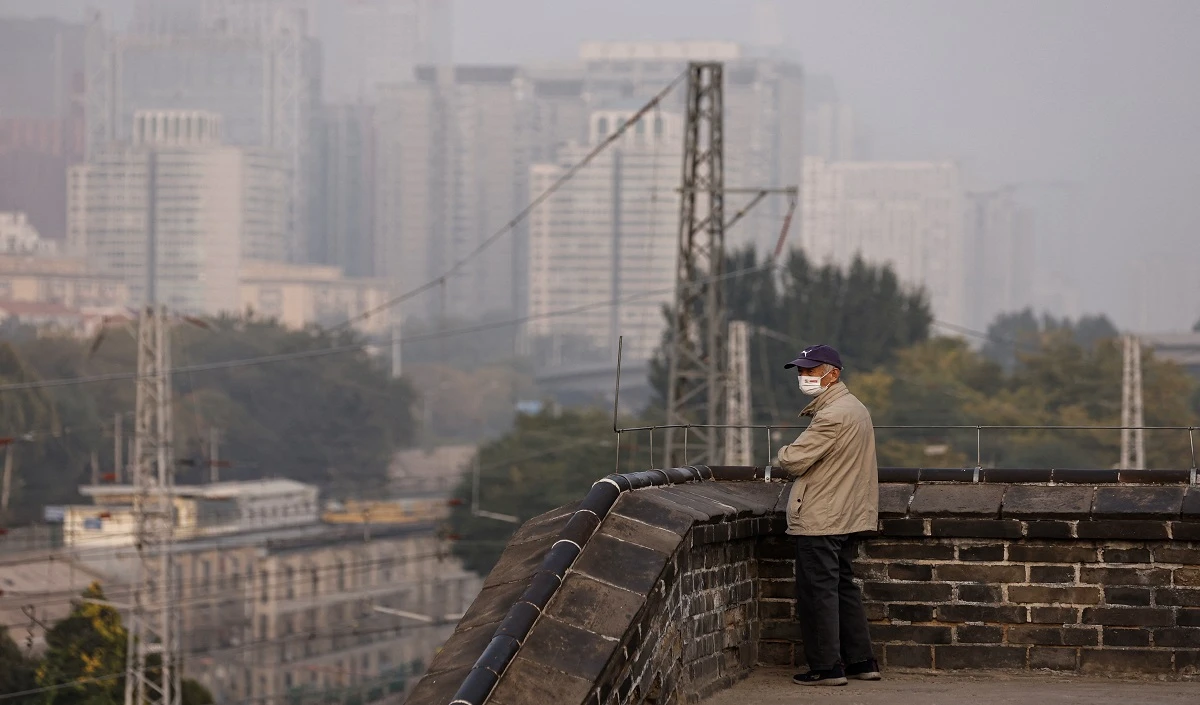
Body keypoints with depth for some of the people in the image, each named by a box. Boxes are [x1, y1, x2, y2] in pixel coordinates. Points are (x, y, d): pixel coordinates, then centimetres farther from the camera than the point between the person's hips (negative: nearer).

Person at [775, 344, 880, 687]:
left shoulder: (832, 415, -20)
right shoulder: (855, 407, 14)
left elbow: (791, 462, -21)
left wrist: (785, 454, 0)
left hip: (819, 519, -10)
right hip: (847, 516, 10)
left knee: (817, 592, -4)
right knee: (843, 587, 16)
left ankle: (826, 667, -2)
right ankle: (862, 661, 19)